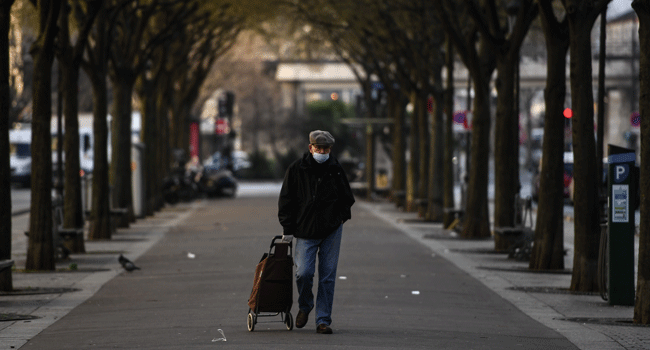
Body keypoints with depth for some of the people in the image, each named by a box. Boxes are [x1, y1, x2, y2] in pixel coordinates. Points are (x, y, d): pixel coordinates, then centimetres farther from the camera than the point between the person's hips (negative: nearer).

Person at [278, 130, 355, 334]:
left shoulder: (336, 169, 4)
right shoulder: (297, 169, -1)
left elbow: (347, 197, 19)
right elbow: (286, 200, 2)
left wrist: (342, 216, 6)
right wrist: (287, 229, -2)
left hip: (332, 231, 2)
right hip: (306, 231, -1)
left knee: (328, 277, 0)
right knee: (303, 272, -13)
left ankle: (323, 321, 6)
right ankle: (305, 305, 17)